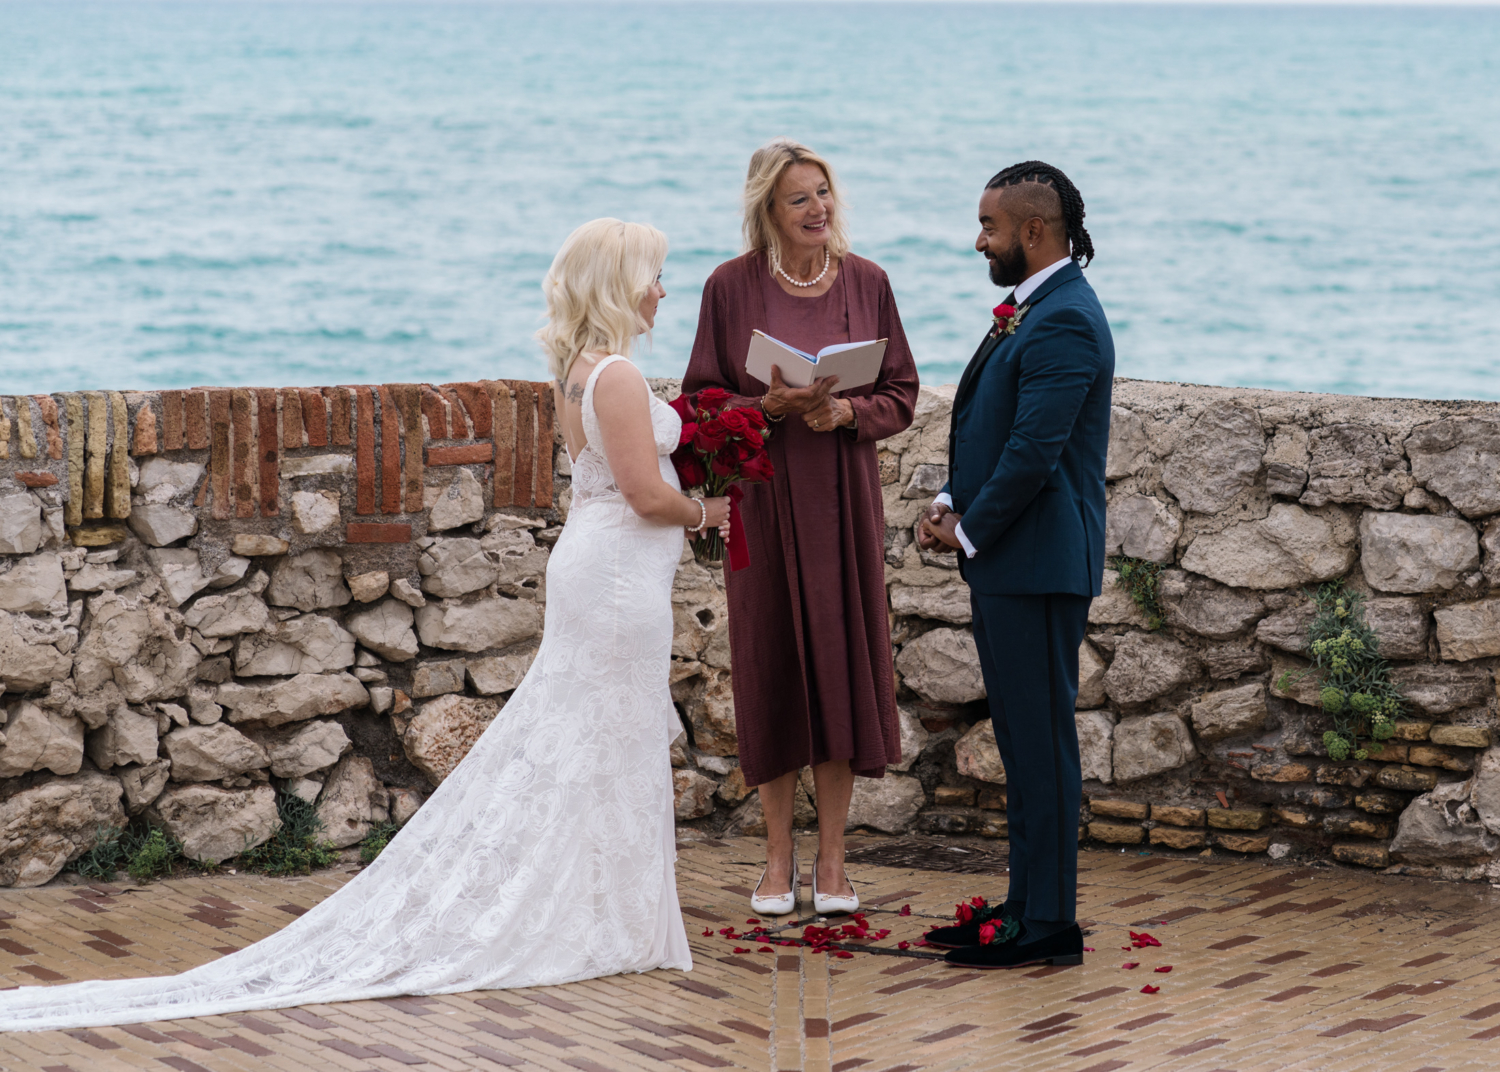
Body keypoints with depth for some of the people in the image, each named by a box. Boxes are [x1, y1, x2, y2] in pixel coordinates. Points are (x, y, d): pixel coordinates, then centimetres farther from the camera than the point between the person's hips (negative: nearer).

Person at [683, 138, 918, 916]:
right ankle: (778, 857, 14)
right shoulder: (732, 287, -3)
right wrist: (769, 406, -17)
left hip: (844, 499, 1)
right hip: (766, 500, -1)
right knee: (772, 664, 3)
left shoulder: (865, 282, 2)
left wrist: (847, 411, -14)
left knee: (842, 662, 2)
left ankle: (831, 858, 11)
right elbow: (704, 399, 1)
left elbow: (901, 394, 5)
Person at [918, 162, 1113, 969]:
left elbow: (1033, 452, -22)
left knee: (1040, 741, -5)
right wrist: (950, 502, 6)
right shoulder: (1031, 309, 15)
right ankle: (1028, 905, 22)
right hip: (1007, 563, 10)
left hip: (1037, 564, -10)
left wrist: (970, 532, -11)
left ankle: (1048, 924, 0)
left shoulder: (1064, 323, -17)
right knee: (1022, 741, 14)